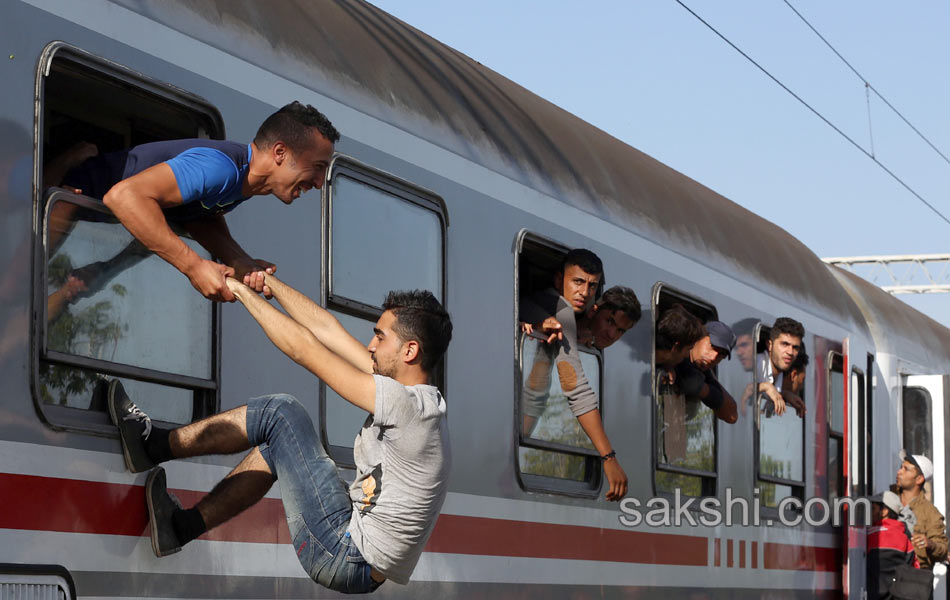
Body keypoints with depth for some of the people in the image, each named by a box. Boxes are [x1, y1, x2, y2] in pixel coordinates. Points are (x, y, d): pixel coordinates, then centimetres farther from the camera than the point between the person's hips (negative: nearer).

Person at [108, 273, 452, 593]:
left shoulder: (410, 406, -20)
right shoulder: (415, 397, 6)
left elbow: (304, 349, -17)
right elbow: (327, 329, 12)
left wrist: (241, 290, -8)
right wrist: (269, 283, 15)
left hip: (346, 557, -9)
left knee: (280, 412, -5)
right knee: (275, 447, 23)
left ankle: (155, 445, 6)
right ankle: (183, 526, 22)